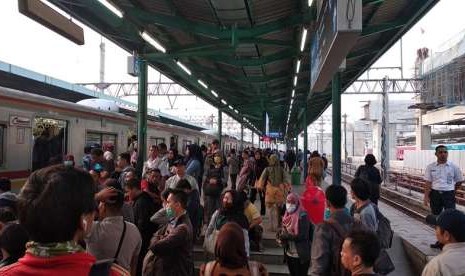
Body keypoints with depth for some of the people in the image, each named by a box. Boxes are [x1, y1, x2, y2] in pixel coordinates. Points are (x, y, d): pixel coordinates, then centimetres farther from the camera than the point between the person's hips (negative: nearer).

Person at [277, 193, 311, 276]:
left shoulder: (302, 216, -16)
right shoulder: (287, 215, 5)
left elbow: (302, 236, -21)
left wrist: (285, 236, -20)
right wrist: (281, 234, -8)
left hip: (300, 256, -7)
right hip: (289, 254, 7)